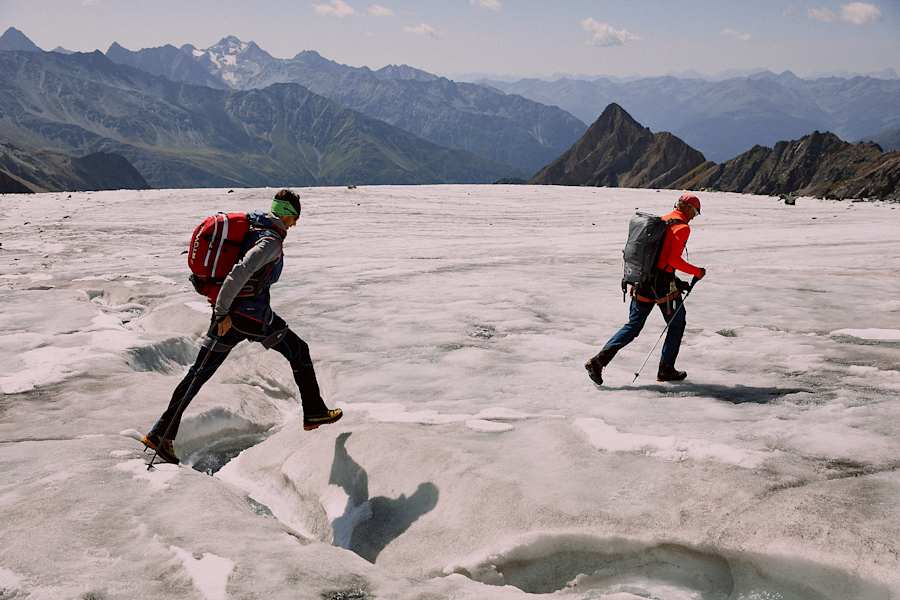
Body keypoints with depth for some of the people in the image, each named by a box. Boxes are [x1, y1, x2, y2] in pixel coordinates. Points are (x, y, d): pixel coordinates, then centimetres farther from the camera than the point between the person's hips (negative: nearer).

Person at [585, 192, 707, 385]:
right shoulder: (682, 227, -9)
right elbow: (674, 259, -18)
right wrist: (697, 272, -6)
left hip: (642, 281, 7)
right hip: (663, 285, -7)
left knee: (633, 326, 10)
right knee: (677, 324, 14)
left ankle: (599, 360, -3)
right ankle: (666, 370, 19)